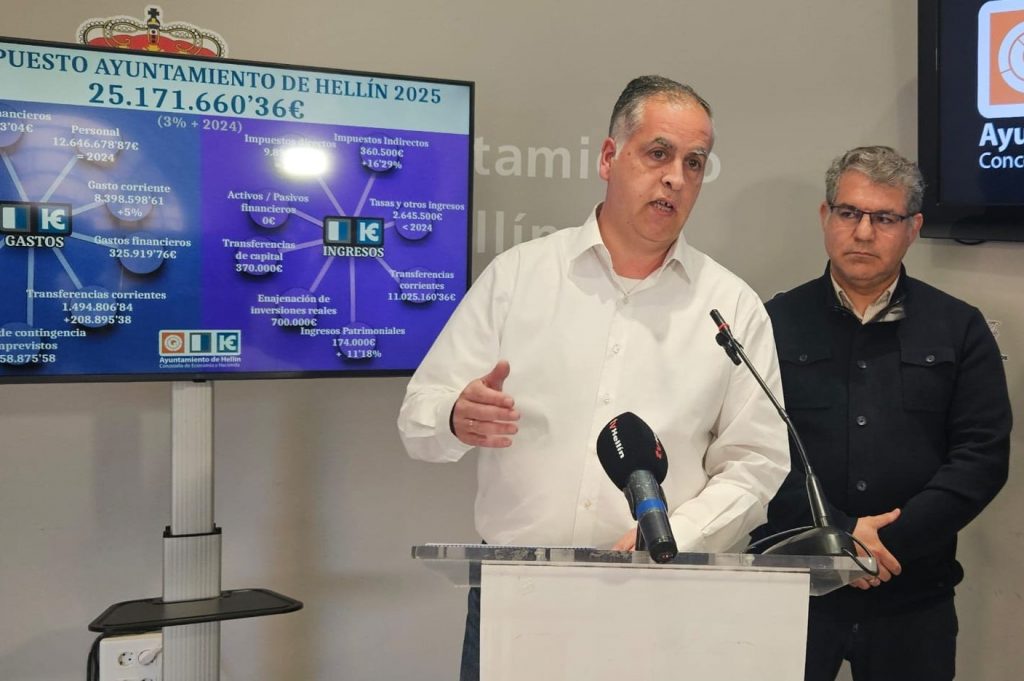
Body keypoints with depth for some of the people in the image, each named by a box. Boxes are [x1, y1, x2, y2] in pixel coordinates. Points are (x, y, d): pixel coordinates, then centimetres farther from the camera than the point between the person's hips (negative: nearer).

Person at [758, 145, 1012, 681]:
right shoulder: (776, 322, 3)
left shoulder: (959, 330, 6)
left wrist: (894, 540, -11)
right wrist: (836, 533, -15)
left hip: (913, 594, 1)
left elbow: (983, 454, -1)